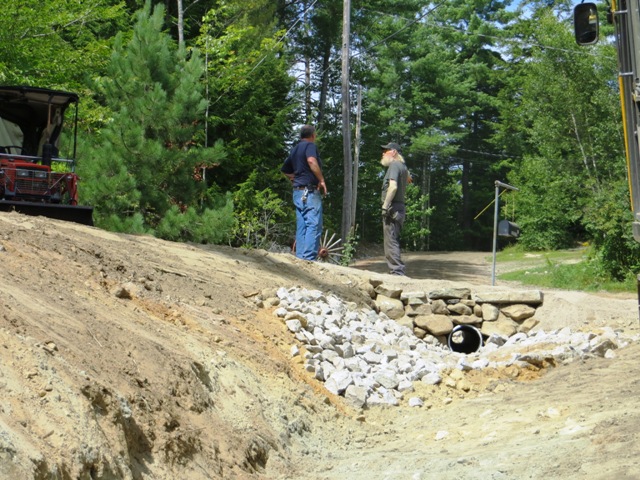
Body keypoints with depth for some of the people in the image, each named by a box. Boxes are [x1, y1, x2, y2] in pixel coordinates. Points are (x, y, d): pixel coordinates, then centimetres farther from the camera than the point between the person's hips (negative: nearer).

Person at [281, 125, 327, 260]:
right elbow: (311, 161, -26)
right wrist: (321, 180, -20)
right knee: (314, 225, -11)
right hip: (310, 191, -9)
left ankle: (300, 257, 9)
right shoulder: (310, 145, -5)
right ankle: (309, 258, -18)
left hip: (297, 192, 9)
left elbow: (285, 170, 28)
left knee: (301, 227, 9)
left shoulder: (295, 149, 20)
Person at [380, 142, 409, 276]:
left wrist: (385, 206, -23)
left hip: (393, 208, -10)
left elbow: (393, 186, -23)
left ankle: (397, 271, -15)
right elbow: (408, 179, 41)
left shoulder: (394, 165, -10)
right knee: (394, 241, 14)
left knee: (391, 242, -11)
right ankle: (397, 271, 17)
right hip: (400, 208, 10)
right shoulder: (403, 166, 18)